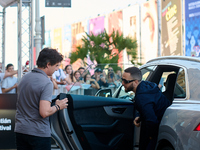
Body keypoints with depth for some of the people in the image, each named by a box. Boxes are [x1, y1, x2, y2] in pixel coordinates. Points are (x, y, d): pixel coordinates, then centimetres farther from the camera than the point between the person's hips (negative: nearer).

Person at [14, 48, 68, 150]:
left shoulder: (24, 78, 10)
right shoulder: (47, 83, -16)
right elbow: (44, 112, -23)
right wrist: (58, 106, -5)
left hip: (20, 130, 7)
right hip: (39, 133, -7)